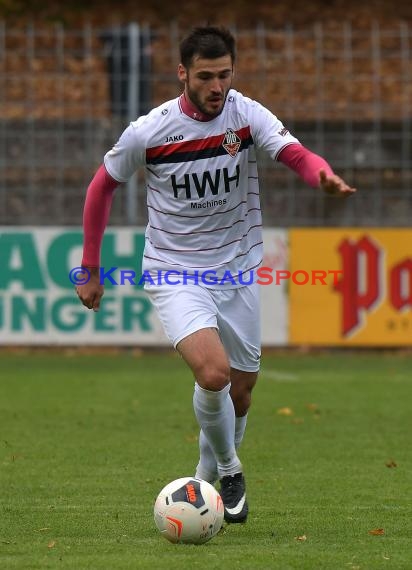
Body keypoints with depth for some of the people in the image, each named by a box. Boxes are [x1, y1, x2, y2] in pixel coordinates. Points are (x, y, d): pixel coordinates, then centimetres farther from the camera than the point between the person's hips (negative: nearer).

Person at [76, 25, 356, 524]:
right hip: (175, 274, -3)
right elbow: (102, 187, 3)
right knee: (214, 372, -25)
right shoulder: (148, 132, -13)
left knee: (240, 392, 11)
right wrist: (90, 270, 6)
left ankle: (207, 482, 37)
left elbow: (298, 155, -24)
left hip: (237, 272, 3)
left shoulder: (247, 115, -9)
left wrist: (325, 177, -48)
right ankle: (228, 469, 1)